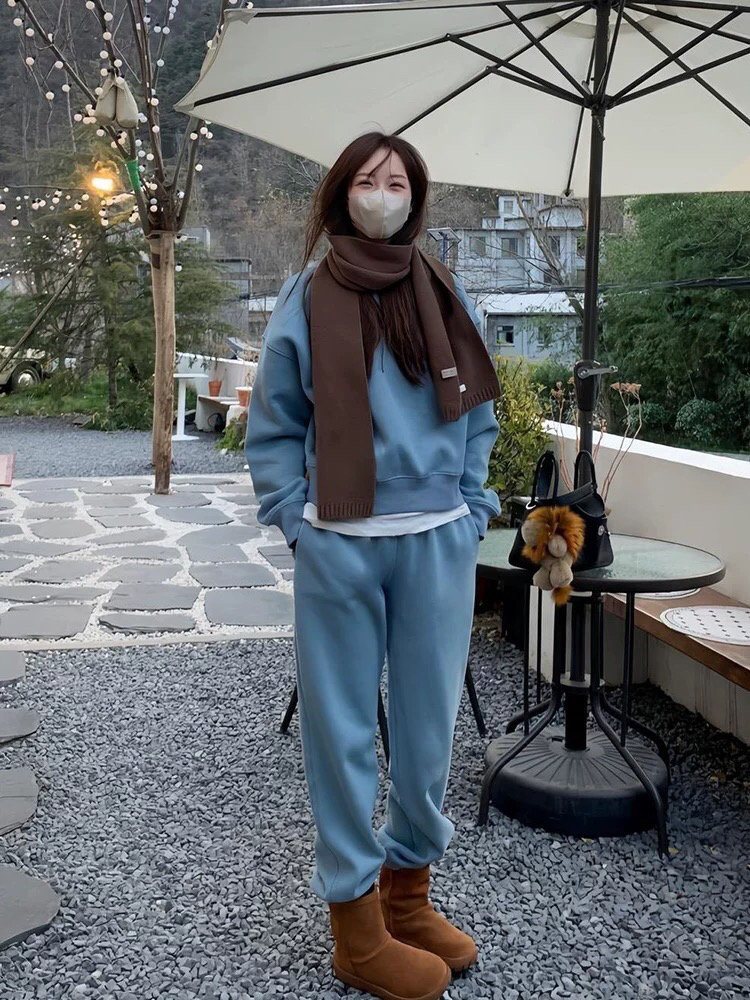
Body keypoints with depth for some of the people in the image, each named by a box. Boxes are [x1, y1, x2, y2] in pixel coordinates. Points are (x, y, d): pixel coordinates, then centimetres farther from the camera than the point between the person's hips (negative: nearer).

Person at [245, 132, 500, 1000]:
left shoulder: (443, 296, 8)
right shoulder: (305, 300, 1)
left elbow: (477, 414, 14)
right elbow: (271, 429, 4)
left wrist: (471, 510, 5)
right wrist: (297, 522, -5)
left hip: (439, 543, 3)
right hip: (340, 548, -2)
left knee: (429, 723, 10)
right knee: (343, 729, 5)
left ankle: (408, 891, 32)